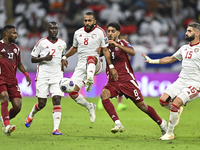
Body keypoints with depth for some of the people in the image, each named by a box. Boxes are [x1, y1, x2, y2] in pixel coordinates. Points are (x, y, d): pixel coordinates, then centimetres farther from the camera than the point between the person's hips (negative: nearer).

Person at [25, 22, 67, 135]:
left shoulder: (62, 44, 9)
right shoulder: (41, 43, -2)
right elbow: (33, 59, 1)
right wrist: (44, 58, -15)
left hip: (57, 76, 2)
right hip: (43, 76, -2)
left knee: (57, 100, -12)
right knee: (42, 103, 0)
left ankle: (56, 128, -13)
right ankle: (31, 115, 33)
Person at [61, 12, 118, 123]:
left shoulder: (100, 32, -1)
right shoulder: (78, 33, 12)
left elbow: (105, 50, -2)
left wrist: (111, 67, -9)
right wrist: (65, 57, 18)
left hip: (95, 64, -5)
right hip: (82, 66, 5)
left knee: (91, 57, -41)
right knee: (72, 92, -8)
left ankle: (90, 80, -67)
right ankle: (90, 107, 15)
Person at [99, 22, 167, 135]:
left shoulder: (123, 43, -3)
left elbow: (133, 52, -22)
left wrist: (117, 45, -34)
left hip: (127, 80, -3)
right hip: (113, 82, 3)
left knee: (141, 105, 2)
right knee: (104, 94, -28)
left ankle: (161, 123, 26)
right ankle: (118, 124, -33)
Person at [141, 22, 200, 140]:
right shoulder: (184, 48, 15)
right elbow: (170, 59, 27)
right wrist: (151, 61, 24)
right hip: (181, 81, 6)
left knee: (175, 104, -21)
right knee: (163, 100, -11)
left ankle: (170, 133, -6)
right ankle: (178, 111, 21)